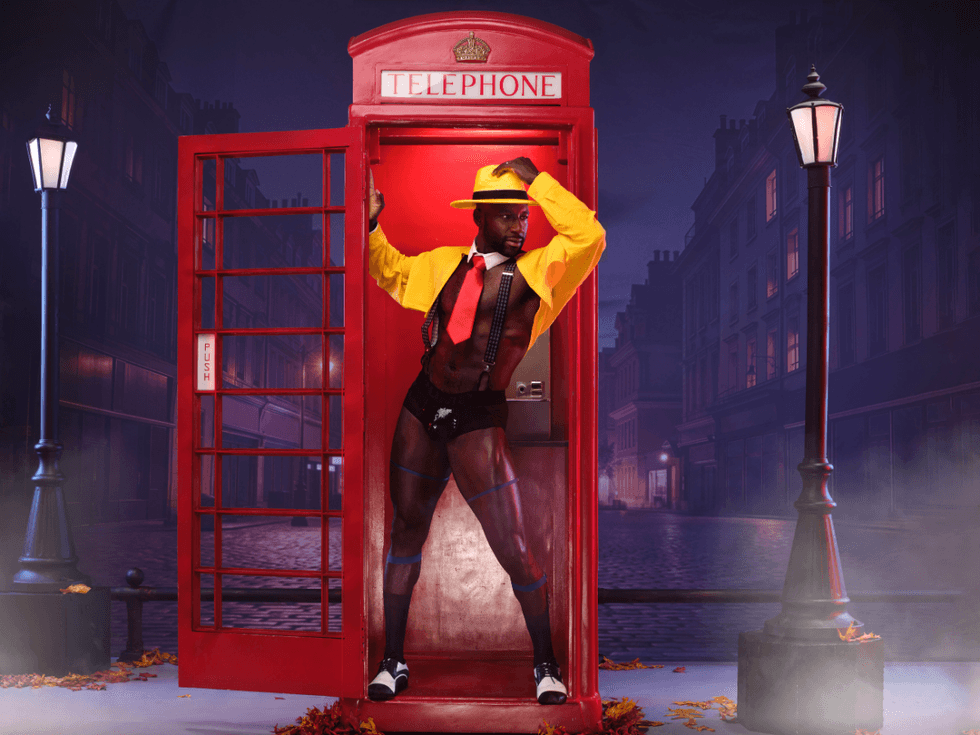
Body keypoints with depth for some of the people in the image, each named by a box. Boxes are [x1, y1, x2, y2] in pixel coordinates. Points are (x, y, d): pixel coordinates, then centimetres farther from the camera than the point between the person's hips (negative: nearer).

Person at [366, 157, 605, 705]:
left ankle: (546, 665, 17)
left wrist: (536, 180, -17)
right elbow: (392, 271, 26)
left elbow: (589, 237, -22)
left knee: (514, 551, -3)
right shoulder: (445, 265, 8)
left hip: (479, 420, -4)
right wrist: (371, 225, 11)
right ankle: (393, 663, 23)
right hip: (422, 409, 5)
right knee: (406, 532, 10)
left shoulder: (534, 273, -6)